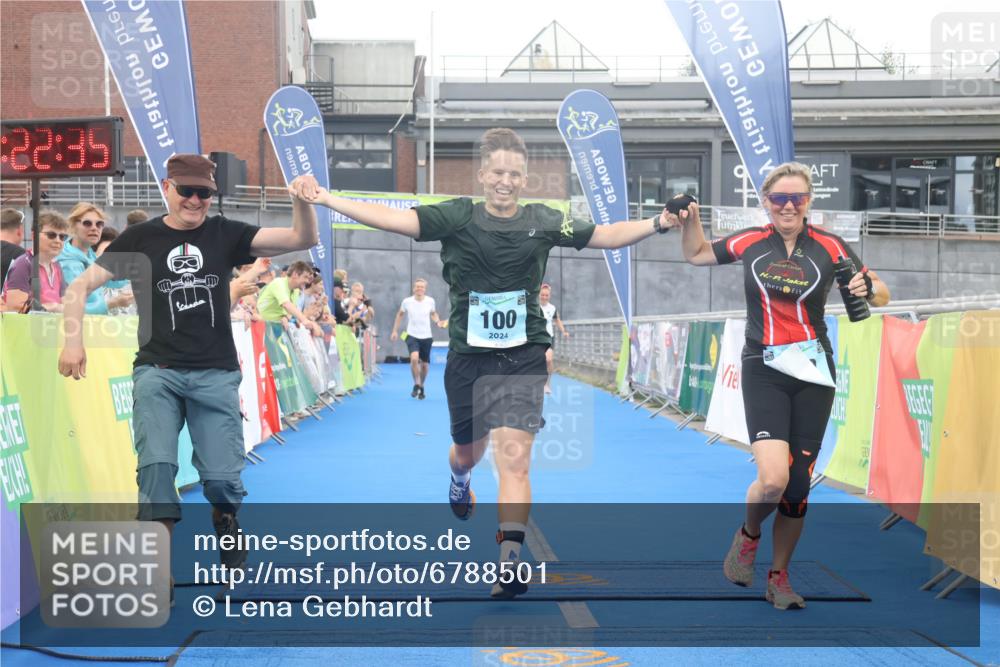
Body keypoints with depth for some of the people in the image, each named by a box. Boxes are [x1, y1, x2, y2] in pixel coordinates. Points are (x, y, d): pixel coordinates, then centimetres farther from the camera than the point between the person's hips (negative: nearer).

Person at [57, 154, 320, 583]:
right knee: (157, 463, -16)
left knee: (222, 476, -3)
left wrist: (302, 202, -25)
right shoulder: (140, 238, 2)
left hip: (216, 374, 1)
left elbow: (303, 240, -5)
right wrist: (73, 339, -10)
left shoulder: (225, 234, 3)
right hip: (157, 371, 0)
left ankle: (225, 523, 33)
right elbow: (81, 286, 4)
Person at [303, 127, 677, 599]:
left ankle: (510, 566, -15)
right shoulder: (457, 217, -6)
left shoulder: (543, 222, -1)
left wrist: (658, 223, -16)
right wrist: (324, 199, -25)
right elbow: (396, 220, -15)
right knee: (469, 450, 22)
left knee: (514, 459, -14)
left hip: (523, 359, -1)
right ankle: (460, 479, 61)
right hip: (468, 357, 1)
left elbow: (606, 235, -2)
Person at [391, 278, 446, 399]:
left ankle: (421, 387, 31)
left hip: (426, 336, 2)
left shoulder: (430, 301, -4)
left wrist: (438, 322, -6)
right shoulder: (407, 301, -5)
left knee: (425, 364, 7)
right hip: (412, 335, -2)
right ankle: (416, 384, -9)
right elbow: (400, 314, 11)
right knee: (414, 358, -26)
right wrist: (395, 331, 10)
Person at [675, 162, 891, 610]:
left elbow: (881, 294, 4)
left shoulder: (829, 248, -1)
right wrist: (690, 219, 2)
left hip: (813, 374, 1)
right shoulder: (748, 243, 2)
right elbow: (696, 254, 19)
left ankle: (779, 576, 25)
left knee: (797, 485, 5)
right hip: (764, 372, -1)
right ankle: (748, 535, 15)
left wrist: (868, 288, -18)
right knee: (772, 480, -19)